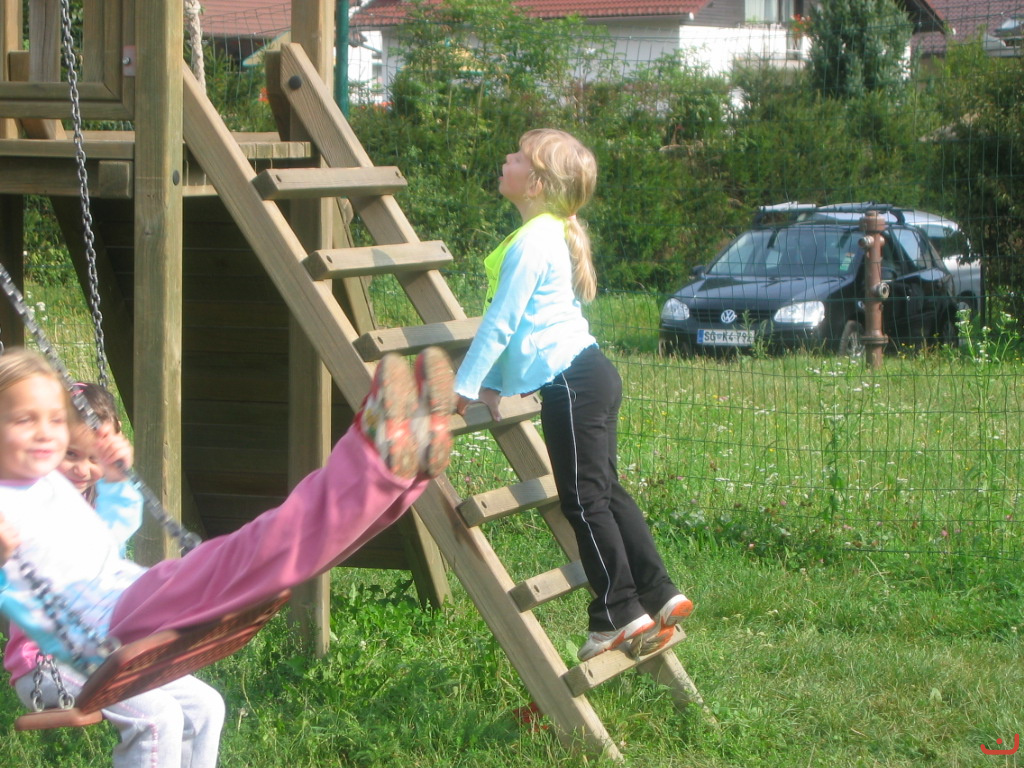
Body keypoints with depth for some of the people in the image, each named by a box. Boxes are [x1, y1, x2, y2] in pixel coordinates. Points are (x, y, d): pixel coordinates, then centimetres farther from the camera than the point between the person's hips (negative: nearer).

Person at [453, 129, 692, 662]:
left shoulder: (531, 243, -14)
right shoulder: (550, 236, 18)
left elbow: (500, 322, -14)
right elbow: (517, 323, 23)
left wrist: (464, 386, -8)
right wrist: (493, 385, 23)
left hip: (571, 383, -10)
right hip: (589, 376, 10)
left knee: (584, 501, -5)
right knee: (605, 493, 13)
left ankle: (621, 616, -3)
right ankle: (659, 596, 15)